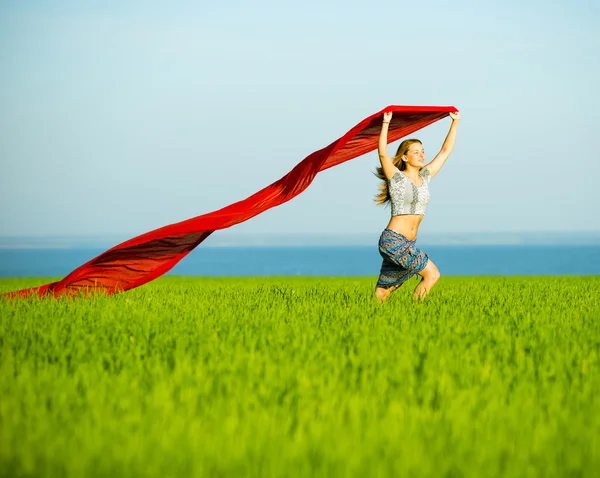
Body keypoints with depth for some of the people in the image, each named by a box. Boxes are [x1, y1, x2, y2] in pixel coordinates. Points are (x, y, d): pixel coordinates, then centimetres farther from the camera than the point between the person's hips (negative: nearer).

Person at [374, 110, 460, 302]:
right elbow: (383, 154, -21)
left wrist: (455, 122, 16)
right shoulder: (397, 177, -5)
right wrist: (386, 123, -27)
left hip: (409, 244, 7)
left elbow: (445, 151, 18)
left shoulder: (425, 177, 13)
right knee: (432, 273, -12)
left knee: (381, 296, 6)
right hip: (392, 240, -7)